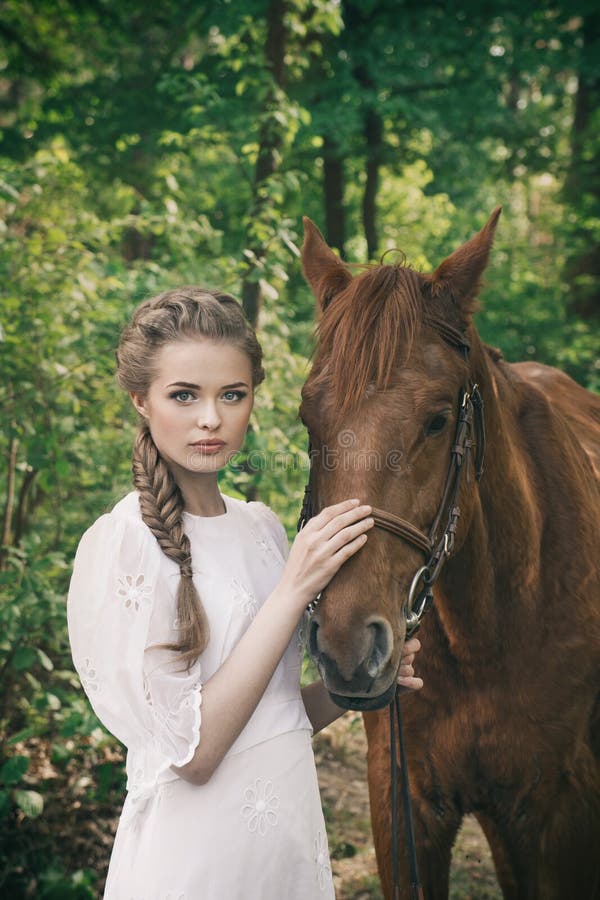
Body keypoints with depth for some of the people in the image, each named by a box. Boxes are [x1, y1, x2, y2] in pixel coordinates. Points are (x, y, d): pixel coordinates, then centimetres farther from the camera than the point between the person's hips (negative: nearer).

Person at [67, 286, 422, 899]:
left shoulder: (261, 528, 3)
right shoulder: (119, 544, -16)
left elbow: (274, 716, 10)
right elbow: (191, 750, -21)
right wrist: (295, 589, -23)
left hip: (298, 841, 6)